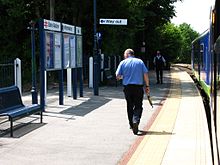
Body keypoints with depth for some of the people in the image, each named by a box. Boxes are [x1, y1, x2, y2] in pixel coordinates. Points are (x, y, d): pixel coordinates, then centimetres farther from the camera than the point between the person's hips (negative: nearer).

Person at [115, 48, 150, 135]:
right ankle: (136, 120, -22)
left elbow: (117, 76, -1)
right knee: (138, 106, 4)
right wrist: (147, 86, 4)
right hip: (138, 87, -1)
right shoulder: (140, 61, 5)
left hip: (127, 87, 1)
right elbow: (145, 74, -2)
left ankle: (132, 125, 21)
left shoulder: (123, 63, 3)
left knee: (130, 106, 15)